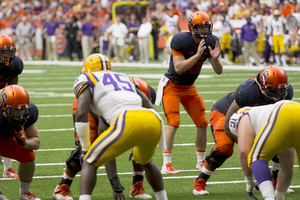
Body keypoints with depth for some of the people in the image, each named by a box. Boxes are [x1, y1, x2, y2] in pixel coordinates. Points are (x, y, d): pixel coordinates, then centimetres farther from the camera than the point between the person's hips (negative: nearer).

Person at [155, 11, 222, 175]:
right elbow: (178, 68, -31)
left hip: (189, 87, 6)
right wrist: (197, 55, -38)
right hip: (172, 86, -6)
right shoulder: (181, 41, -25)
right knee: (173, 123, -17)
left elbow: (218, 71, -7)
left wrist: (215, 58, -28)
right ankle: (167, 164, -16)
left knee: (202, 123, 5)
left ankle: (201, 161, 20)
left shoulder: (211, 42, -9)